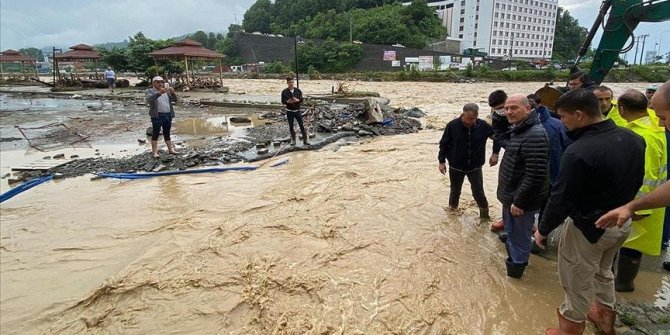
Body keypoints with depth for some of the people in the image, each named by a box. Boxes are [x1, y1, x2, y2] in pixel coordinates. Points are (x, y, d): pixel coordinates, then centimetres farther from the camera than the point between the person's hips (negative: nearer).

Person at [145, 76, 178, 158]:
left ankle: (170, 149, 18)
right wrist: (160, 93, -33)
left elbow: (174, 100, 6)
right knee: (155, 134, -2)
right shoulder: (149, 91, 0)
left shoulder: (166, 91, 16)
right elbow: (149, 99, -20)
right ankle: (154, 152, 1)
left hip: (168, 115, 5)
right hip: (157, 116, -5)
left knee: (167, 133, 13)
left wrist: (172, 92, -16)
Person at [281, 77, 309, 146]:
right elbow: (282, 101, -2)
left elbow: (302, 99, 1)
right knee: (291, 127, 7)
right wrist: (287, 101, -23)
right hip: (289, 111, 0)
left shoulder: (298, 90, -1)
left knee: (302, 126, 0)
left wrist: (297, 100, -21)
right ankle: (293, 140, 21)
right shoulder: (284, 92, -4)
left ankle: (305, 140, 6)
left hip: (297, 111, 0)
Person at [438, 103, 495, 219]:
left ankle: (484, 214, 27)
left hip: (475, 167, 0)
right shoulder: (452, 125, -14)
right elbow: (444, 144, -5)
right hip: (456, 167, 0)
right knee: (455, 190, 17)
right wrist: (441, 161, -4)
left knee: (478, 193, 4)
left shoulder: (483, 125, -12)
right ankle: (452, 209, 41)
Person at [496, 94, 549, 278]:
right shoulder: (517, 130, 9)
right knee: (511, 232, 25)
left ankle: (515, 268, 23)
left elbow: (536, 175, -29)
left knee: (518, 237, 6)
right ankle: (513, 260, 44)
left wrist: (519, 202, -24)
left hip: (521, 201, -10)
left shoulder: (534, 135, -25)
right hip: (510, 196, 10)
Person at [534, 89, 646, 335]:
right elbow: (637, 181, 9)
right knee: (603, 271, 30)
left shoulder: (579, 152, -30)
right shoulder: (633, 138, -5)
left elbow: (561, 199, -23)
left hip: (588, 228, -8)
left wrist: (543, 229, -8)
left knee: (577, 283, 11)